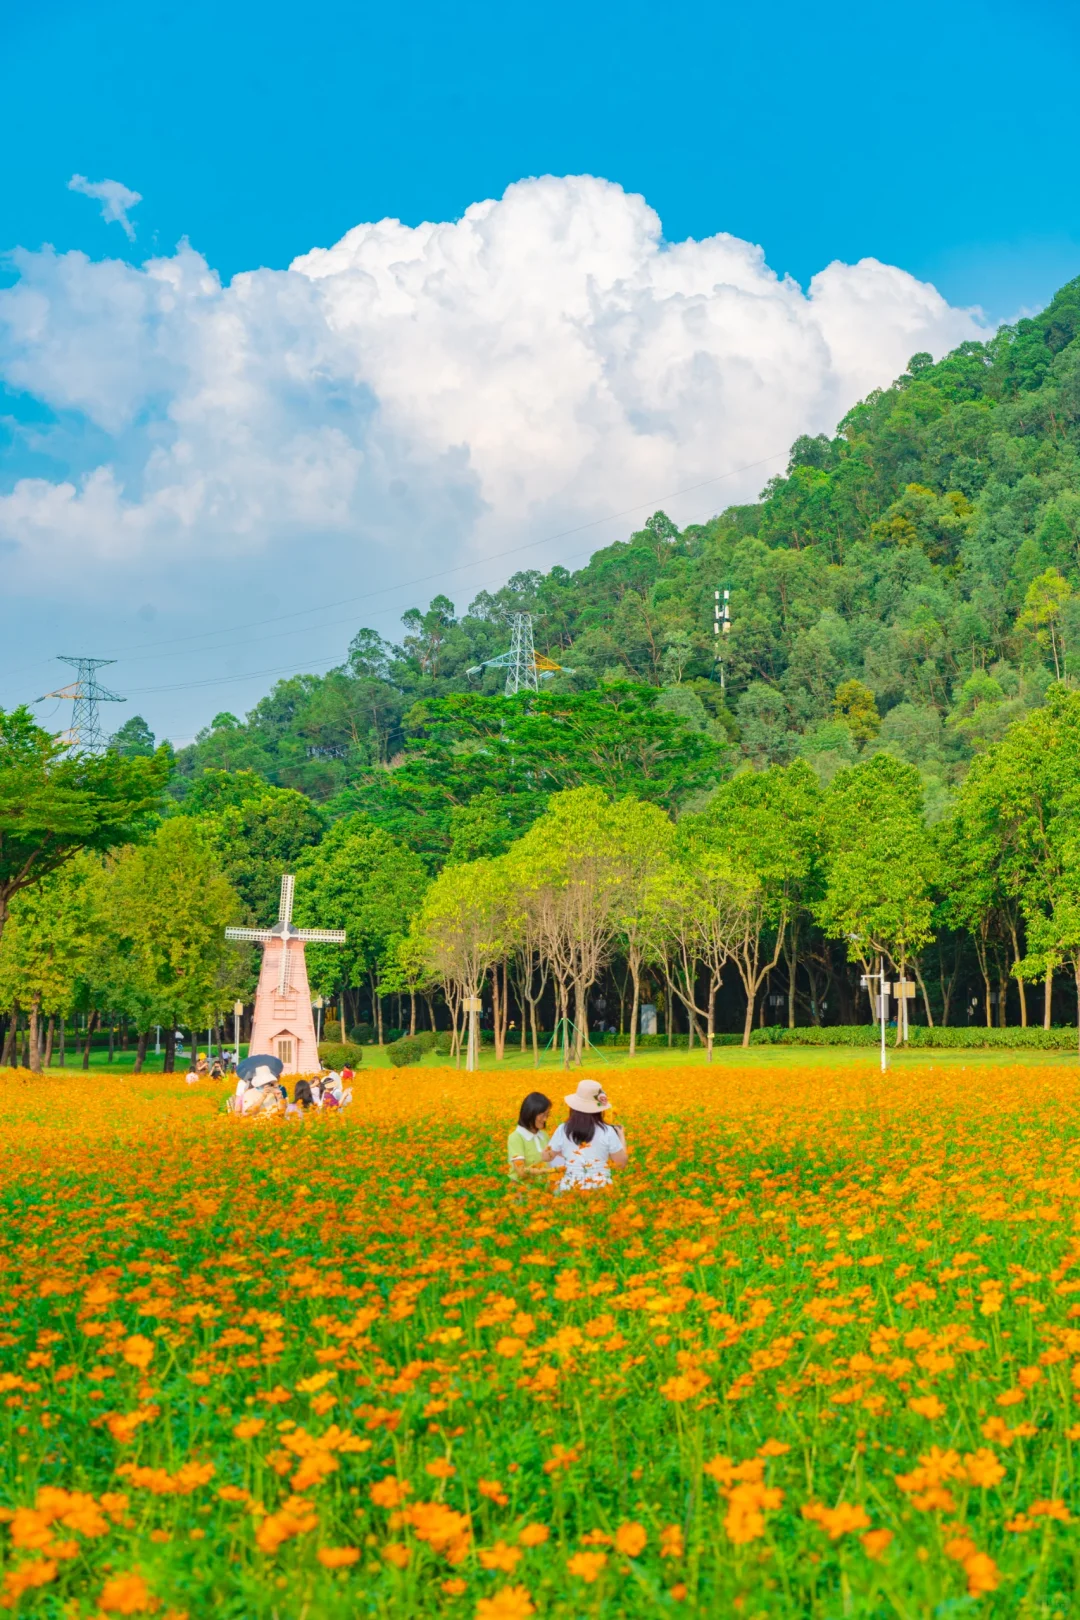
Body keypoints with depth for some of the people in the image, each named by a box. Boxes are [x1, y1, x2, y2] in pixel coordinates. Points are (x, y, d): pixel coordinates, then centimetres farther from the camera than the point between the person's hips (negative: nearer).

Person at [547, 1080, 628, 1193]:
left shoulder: (563, 1131, -2)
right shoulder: (607, 1132, -6)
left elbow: (550, 1157, 12)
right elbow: (621, 1163, 1)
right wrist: (621, 1136, 14)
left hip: (570, 1190, 2)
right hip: (601, 1189, -2)